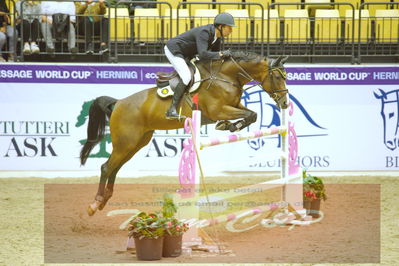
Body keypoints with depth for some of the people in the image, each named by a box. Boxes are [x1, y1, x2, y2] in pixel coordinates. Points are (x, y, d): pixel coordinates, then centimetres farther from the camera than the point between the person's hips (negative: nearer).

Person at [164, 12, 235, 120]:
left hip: (185, 55, 10)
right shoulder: (204, 32, -29)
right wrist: (221, 54, -33)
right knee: (187, 76, -25)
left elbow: (215, 56, 9)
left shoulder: (218, 37, -2)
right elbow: (203, 55, -40)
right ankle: (172, 110, -27)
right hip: (173, 50, -10)